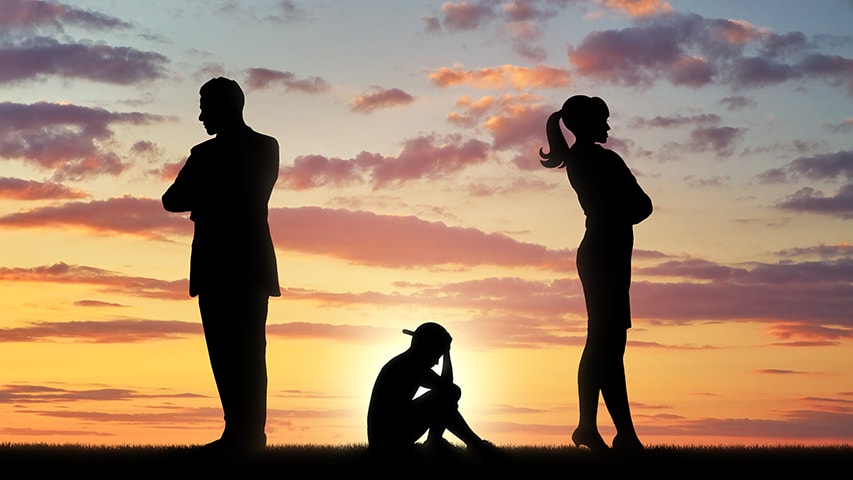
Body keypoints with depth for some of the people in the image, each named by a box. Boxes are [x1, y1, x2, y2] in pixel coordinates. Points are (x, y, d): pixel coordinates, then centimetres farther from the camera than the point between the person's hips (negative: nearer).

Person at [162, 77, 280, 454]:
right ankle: (251, 432, 7)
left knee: (226, 352, -4)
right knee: (250, 351, 9)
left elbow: (172, 201, -3)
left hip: (219, 266, -6)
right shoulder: (267, 148, 9)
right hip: (255, 264, 6)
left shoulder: (208, 154, -11)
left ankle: (239, 433, -8)